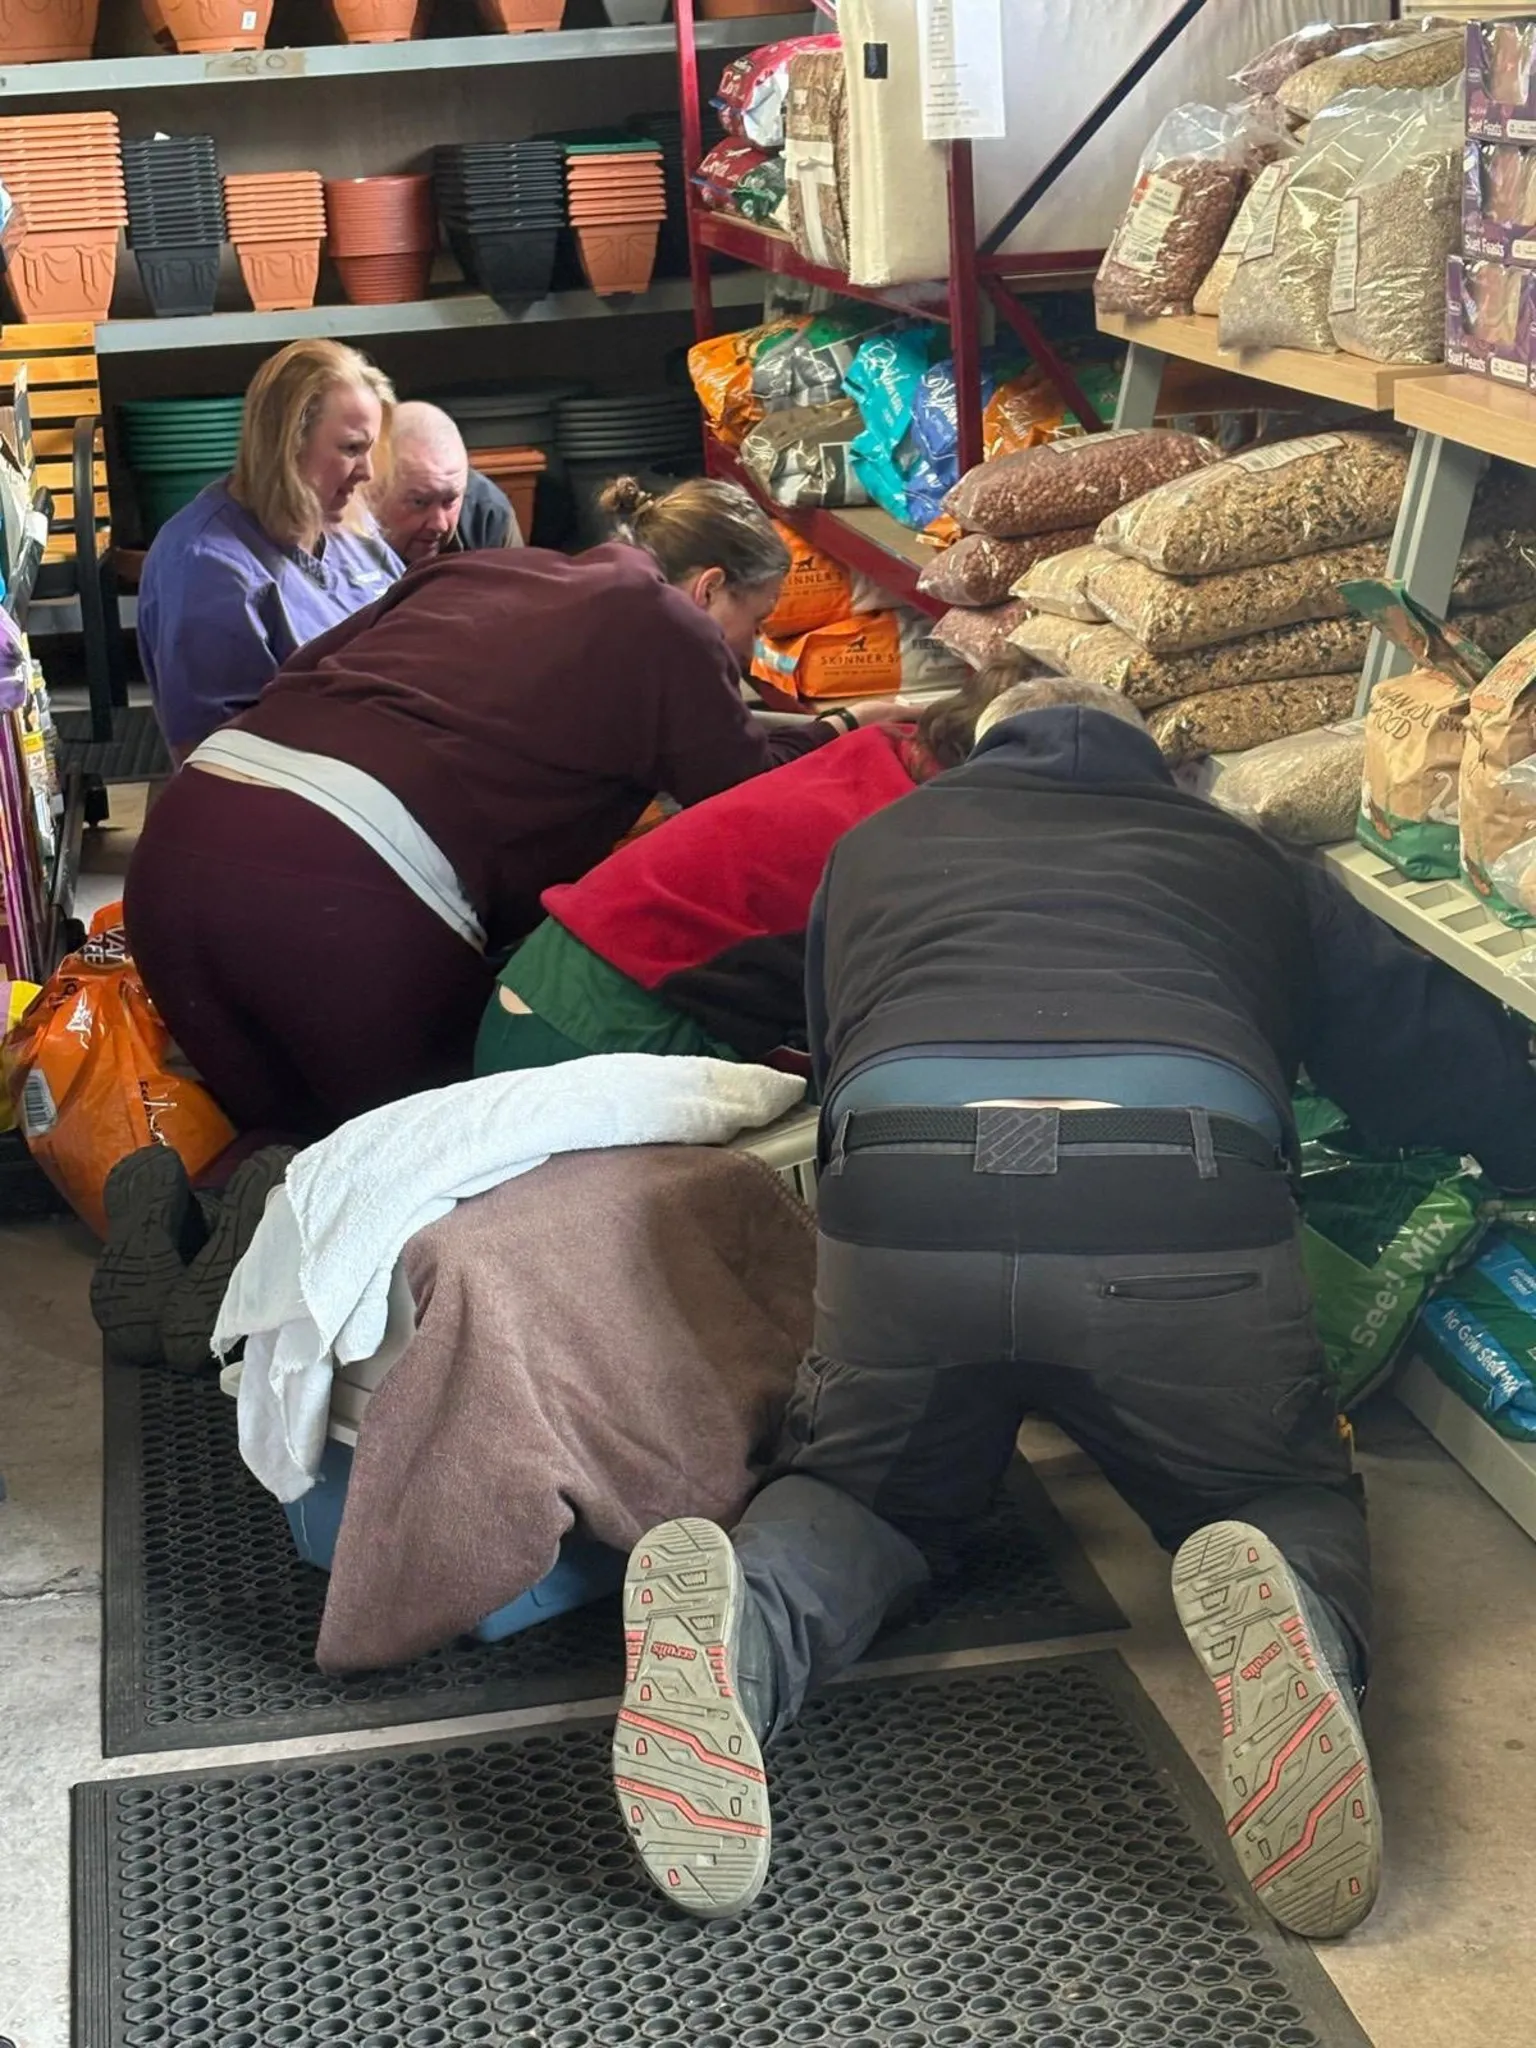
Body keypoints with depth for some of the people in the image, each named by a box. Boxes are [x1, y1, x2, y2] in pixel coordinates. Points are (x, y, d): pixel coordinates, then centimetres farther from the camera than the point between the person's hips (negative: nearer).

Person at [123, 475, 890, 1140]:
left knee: (290, 1139, 25)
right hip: (340, 890, -7)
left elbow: (305, 668, 27)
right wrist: (837, 731, 37)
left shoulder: (475, 569, 25)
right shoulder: (665, 623, 9)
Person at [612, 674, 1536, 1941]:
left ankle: (750, 1613, -7)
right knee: (1291, 1500, 25)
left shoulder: (879, 841, 34)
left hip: (902, 1186, 1)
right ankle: (1290, 1623, -12)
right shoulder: (1247, 863, 31)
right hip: (1188, 1206, -1)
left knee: (868, 1489, 28)